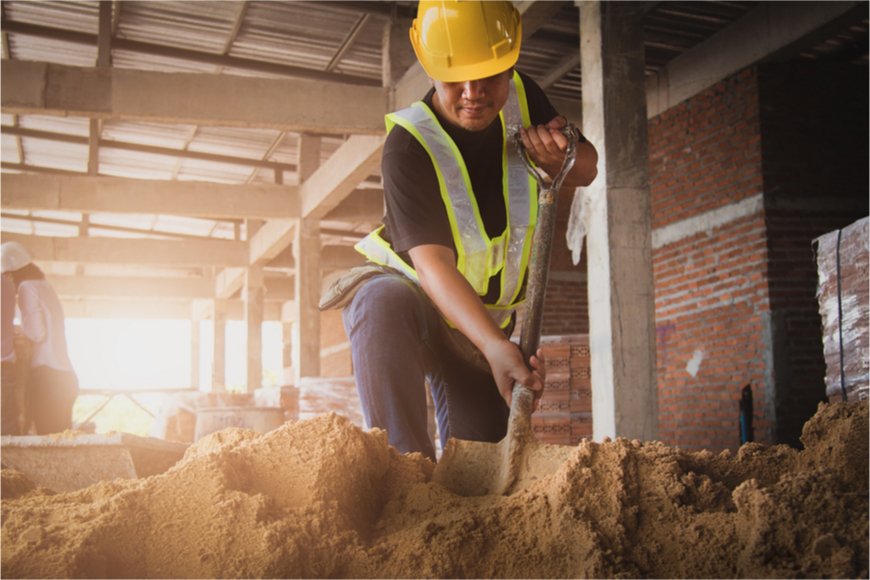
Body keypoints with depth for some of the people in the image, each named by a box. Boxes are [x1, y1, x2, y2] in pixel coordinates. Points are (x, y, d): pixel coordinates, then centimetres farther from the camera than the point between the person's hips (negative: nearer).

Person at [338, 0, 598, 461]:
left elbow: (587, 170, 5)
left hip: (487, 315, 5)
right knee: (384, 303, -41)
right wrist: (496, 346, -51)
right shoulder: (408, 146, -27)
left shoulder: (522, 99, -8)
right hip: (411, 293, -5)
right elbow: (432, 263, -36)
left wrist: (560, 159, -22)